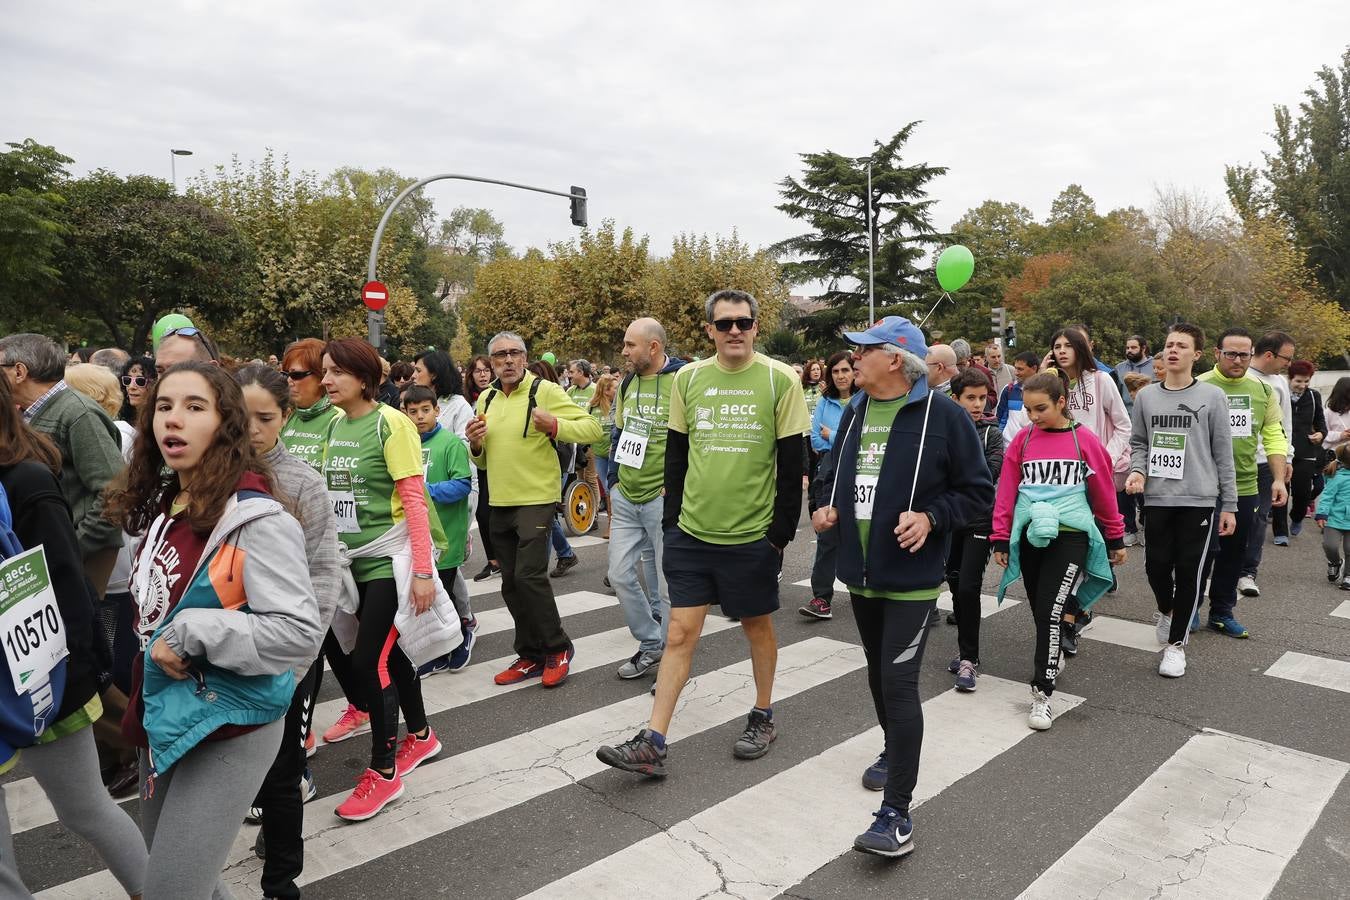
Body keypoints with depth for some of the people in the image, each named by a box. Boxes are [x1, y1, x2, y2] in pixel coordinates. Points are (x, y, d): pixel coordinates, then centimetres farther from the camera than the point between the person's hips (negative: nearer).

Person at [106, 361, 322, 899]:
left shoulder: (254, 516, -21)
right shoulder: (162, 505, 5)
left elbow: (300, 633, -28)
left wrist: (188, 633, -24)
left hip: (227, 728, -8)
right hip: (164, 717, 8)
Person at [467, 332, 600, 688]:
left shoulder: (545, 391, -8)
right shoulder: (486, 400, 12)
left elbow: (592, 428, -13)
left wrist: (555, 426, -29)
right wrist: (475, 445, -2)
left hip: (536, 499, -7)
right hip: (500, 503, 7)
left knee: (529, 575, -14)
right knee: (511, 584, 10)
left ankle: (558, 648, 6)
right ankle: (531, 656, 23)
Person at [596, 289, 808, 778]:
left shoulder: (780, 380, -5)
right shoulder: (688, 378, 4)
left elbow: (791, 462, -4)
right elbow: (676, 453, 10)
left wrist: (783, 529, -6)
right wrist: (671, 517, 6)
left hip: (752, 535, -2)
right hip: (691, 531, 2)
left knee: (758, 626, 14)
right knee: (680, 632, 4)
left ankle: (763, 716, 36)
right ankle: (652, 743, 9)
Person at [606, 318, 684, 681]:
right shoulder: (627, 383, 10)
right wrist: (614, 482, 15)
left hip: (663, 498, -7)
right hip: (625, 498, 7)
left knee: (667, 583, 3)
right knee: (620, 573, 8)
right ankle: (651, 644, 25)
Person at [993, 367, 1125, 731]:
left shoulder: (1084, 439, -3)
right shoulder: (1023, 439, 4)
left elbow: (1104, 492, 5)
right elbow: (1006, 490, 5)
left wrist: (1116, 539, 10)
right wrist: (1001, 538, 4)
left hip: (1070, 536, -3)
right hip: (1030, 535, 3)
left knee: (1051, 609, -12)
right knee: (1039, 608, 15)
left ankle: (1042, 693, -6)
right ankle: (1055, 654, 43)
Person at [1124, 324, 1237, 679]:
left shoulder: (1212, 396, 0)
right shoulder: (1146, 396, 7)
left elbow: (1223, 453, 1)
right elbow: (1137, 443, 13)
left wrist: (1229, 504, 0)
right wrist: (1138, 471, -9)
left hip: (1200, 499, -2)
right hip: (1157, 498, 2)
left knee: (1189, 571, 1)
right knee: (1157, 565, 4)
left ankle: (1176, 643, 15)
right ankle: (1166, 611, 37)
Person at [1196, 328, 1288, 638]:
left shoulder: (1263, 390, 6)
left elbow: (1274, 436, 9)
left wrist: (1279, 478, 2)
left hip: (1245, 487, 5)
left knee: (1234, 553, 13)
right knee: (1203, 551, 4)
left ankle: (1222, 612, 27)